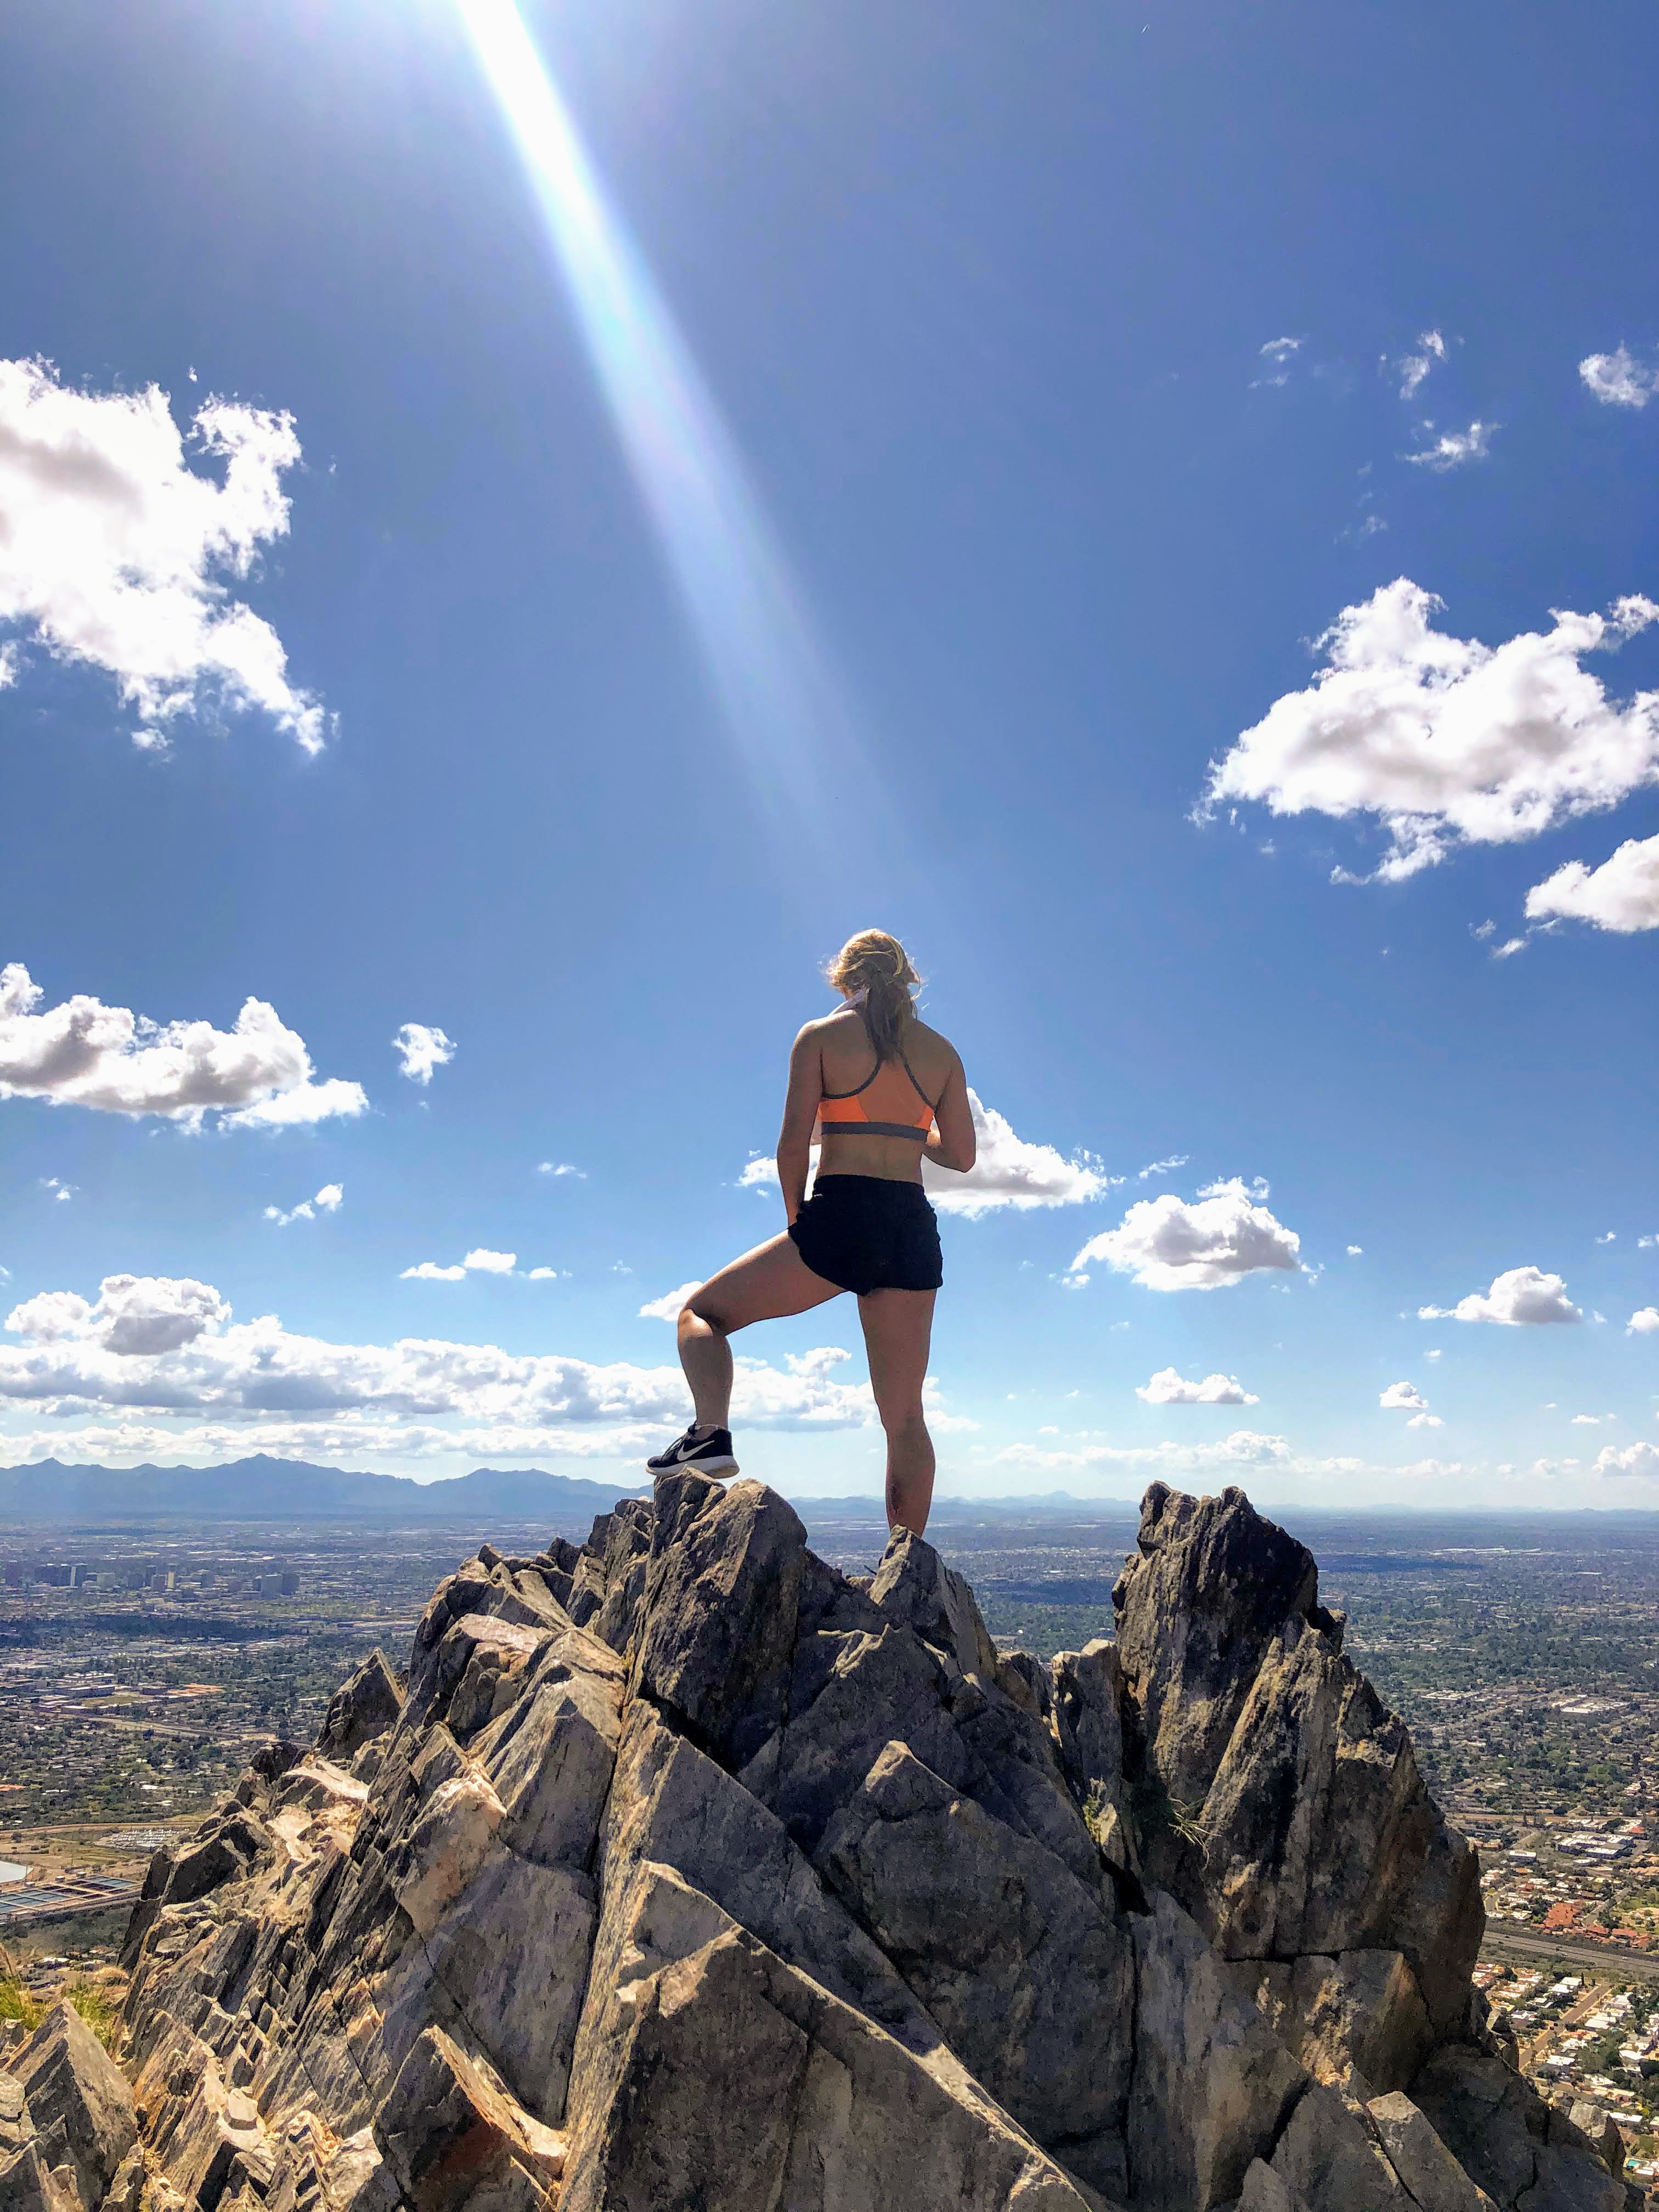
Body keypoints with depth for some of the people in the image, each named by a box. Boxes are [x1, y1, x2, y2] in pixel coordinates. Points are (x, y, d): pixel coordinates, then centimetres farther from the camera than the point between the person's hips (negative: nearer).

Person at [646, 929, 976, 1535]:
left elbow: (794, 1144, -4)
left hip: (839, 1217, -4)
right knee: (904, 1415, 10)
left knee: (702, 1313, 14)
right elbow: (961, 1156, 14)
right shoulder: (940, 1050, 12)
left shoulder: (820, 1037, 2)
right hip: (913, 1229, 4)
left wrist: (796, 1222, 9)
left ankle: (711, 1433, -9)